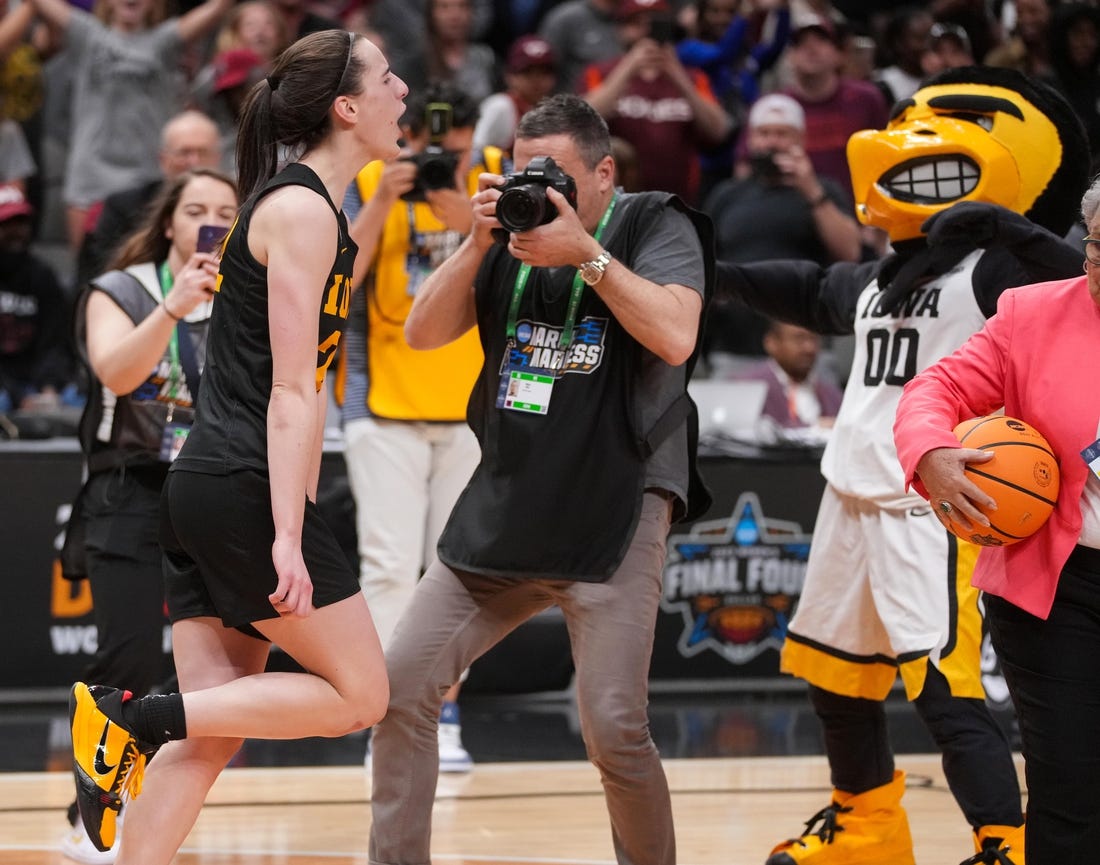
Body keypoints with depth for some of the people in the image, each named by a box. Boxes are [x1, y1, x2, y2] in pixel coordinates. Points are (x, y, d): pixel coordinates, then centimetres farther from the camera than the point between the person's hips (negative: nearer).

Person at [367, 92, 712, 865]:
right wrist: (478, 243, -8)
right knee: (400, 685, 0)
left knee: (614, 727, -14)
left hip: (615, 516, -5)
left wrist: (585, 252, -19)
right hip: (502, 509, 5)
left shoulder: (656, 226, -2)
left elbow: (675, 336, -18)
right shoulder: (511, 232, 12)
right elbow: (423, 333, 4)